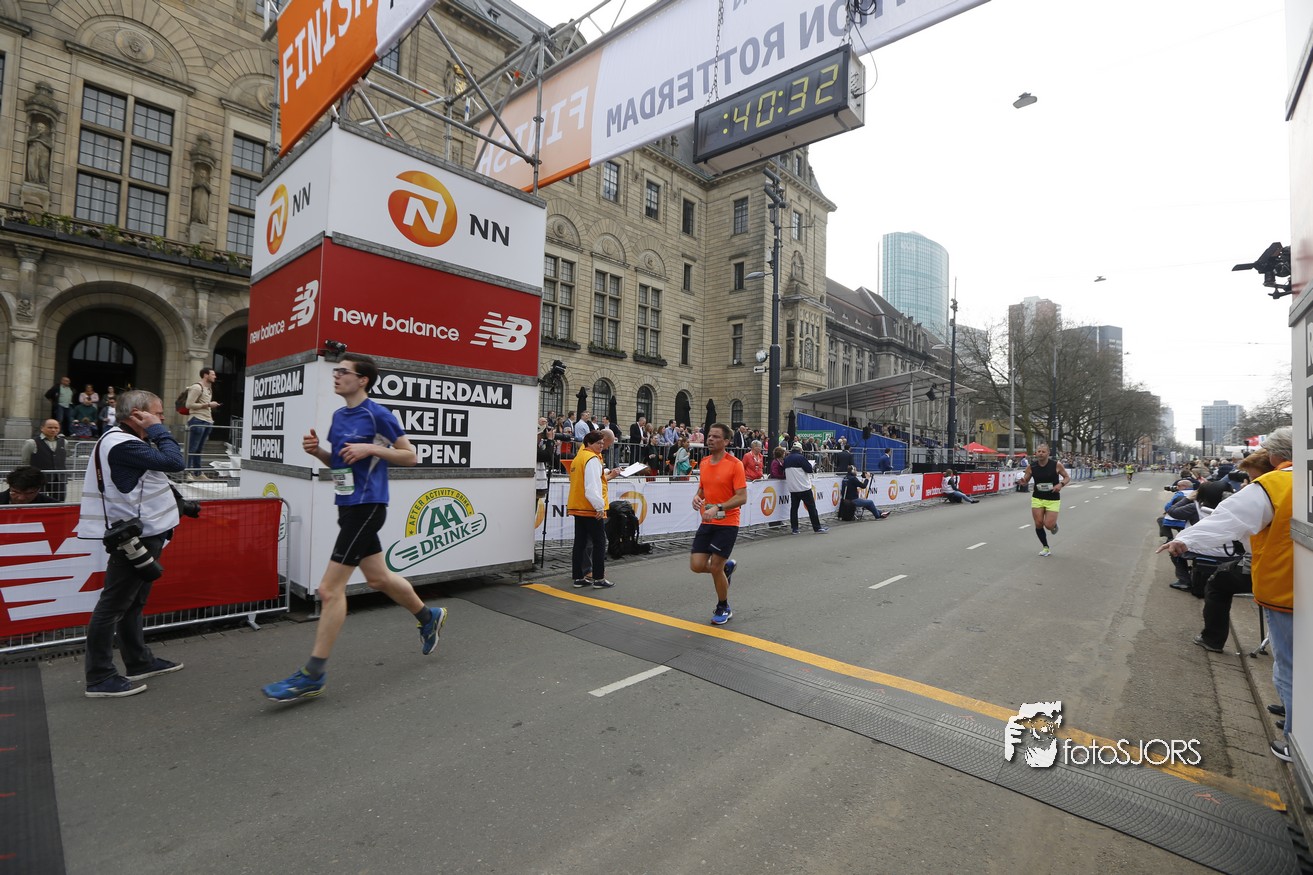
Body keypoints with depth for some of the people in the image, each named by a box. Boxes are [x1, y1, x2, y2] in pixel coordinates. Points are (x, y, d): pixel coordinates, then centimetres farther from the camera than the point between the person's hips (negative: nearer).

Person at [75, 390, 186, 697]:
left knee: (132, 602, 18)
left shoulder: (127, 442, 14)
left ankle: (139, 661, 30)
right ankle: (99, 678, 7)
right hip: (133, 537, -11)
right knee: (113, 605, -2)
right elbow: (174, 462, -24)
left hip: (143, 535, 11)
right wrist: (157, 429, -16)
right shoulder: (121, 444, -19)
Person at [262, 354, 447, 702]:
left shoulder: (378, 415, -12)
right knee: (378, 577, 19)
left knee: (330, 589, -6)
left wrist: (371, 449, -20)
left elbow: (410, 456, -9)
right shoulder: (338, 415, 11)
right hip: (347, 506, 9)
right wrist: (317, 449, 2)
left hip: (366, 507, -9)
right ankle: (429, 616, 40)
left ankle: (313, 674, 6)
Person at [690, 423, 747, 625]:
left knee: (715, 568, -1)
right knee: (697, 566, 0)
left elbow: (742, 497, -16)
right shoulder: (703, 462, 7)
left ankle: (723, 608, 25)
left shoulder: (735, 464, -13)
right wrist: (697, 497, -3)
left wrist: (718, 508, -27)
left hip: (727, 524, -6)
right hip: (706, 523, 6)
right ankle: (727, 567, 32)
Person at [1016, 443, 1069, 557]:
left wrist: (1061, 484, -18)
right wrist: (1022, 482, -20)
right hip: (1037, 498, 2)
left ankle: (1054, 524, 29)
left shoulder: (1056, 465, -11)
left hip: (1053, 499, -2)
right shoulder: (1031, 466, -6)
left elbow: (1067, 477, 2)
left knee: (1049, 525, -10)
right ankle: (1046, 547, 18)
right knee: (1038, 524, -2)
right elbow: (1025, 481, 4)